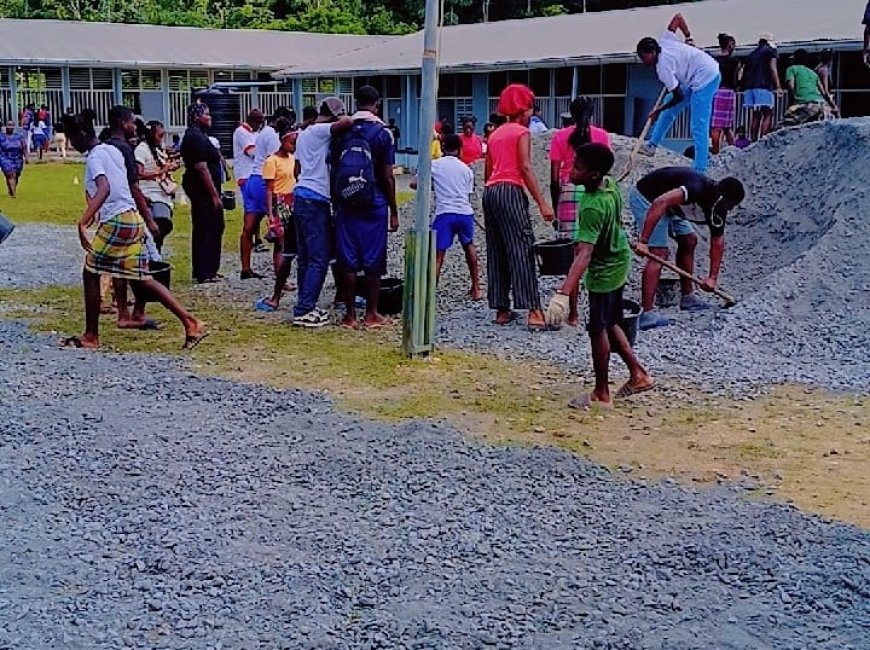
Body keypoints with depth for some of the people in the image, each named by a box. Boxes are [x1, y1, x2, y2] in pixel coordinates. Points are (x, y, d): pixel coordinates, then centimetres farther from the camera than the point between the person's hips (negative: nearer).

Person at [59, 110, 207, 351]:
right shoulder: (112, 150, 17)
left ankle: (91, 337, 13)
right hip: (133, 219, 9)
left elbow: (104, 189, -27)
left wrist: (82, 223, -34)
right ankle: (191, 323, -1)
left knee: (91, 274, 6)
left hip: (116, 222, -9)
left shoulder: (94, 157, -11)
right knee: (142, 279, 8)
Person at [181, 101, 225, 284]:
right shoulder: (197, 137, -17)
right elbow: (202, 168, -22)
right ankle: (206, 273, -4)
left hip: (197, 190, 11)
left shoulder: (193, 135, 15)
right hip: (204, 190, -11)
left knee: (201, 230, 15)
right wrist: (215, 195, -22)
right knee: (212, 229, -7)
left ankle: (200, 270, 22)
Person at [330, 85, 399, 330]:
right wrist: (394, 212, 2)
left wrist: (336, 202, 14)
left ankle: (350, 316, 9)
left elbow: (334, 170, 6)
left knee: (348, 261, 6)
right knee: (373, 261, 5)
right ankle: (371, 315, 10)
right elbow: (387, 177, -5)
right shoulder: (382, 132, -5)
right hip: (374, 205, -2)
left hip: (346, 204, 3)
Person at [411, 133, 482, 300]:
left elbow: (414, 184, 5)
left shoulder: (435, 165, 8)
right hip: (465, 212, 3)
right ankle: (476, 290, 31)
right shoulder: (467, 169, 16)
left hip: (444, 213, -3)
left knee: (438, 256, -5)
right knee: (469, 246, 27)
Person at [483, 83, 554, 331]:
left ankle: (502, 309, 9)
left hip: (490, 191, 8)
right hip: (510, 191, -8)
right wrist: (542, 203, -16)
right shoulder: (522, 132, -2)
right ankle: (534, 312, -18)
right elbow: (525, 168, -12)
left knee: (496, 252, 8)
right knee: (522, 250, -12)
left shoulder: (496, 134, 19)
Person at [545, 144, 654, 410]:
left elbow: (584, 254, -43)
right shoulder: (610, 184, -10)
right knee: (609, 324, 21)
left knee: (598, 329, 4)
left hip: (604, 271, -9)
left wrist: (562, 294, -50)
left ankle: (601, 394, 16)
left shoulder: (593, 207, -34)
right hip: (618, 260, 9)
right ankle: (638, 374, 30)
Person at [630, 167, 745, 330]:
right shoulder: (698, 189, -32)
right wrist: (643, 241, -44)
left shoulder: (718, 207, -5)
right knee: (659, 253, -16)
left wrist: (713, 277, 1)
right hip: (646, 198, -10)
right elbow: (660, 203, -43)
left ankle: (687, 297, 26)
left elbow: (717, 241, 6)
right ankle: (647, 314, -20)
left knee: (689, 240, 14)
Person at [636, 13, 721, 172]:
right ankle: (652, 144, 25)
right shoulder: (664, 41, 0)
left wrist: (658, 110, -1)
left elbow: (679, 97, -15)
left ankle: (700, 170, -13)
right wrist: (688, 38, 16)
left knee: (699, 127, -12)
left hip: (704, 78, -10)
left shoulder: (663, 68, -20)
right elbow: (678, 17, 7)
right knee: (669, 107, 18)